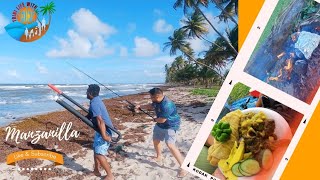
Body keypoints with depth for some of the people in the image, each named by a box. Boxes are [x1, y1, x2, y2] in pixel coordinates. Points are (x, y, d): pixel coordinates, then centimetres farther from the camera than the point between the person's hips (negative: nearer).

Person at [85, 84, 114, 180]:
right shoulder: (96, 100, 10)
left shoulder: (94, 103, -22)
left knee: (99, 154, -9)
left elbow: (100, 120, -29)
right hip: (102, 130, 10)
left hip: (104, 130, -10)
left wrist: (104, 136, -32)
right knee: (96, 150, 20)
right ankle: (96, 171, 33)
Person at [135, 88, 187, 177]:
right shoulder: (157, 101, -6)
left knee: (170, 145, -22)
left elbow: (162, 120, -30)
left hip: (170, 126, -10)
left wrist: (155, 119, -9)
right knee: (155, 140, 23)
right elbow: (151, 106, 19)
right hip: (160, 125, 10)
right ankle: (159, 157, 49)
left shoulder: (167, 105, -35)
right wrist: (140, 107, 12)